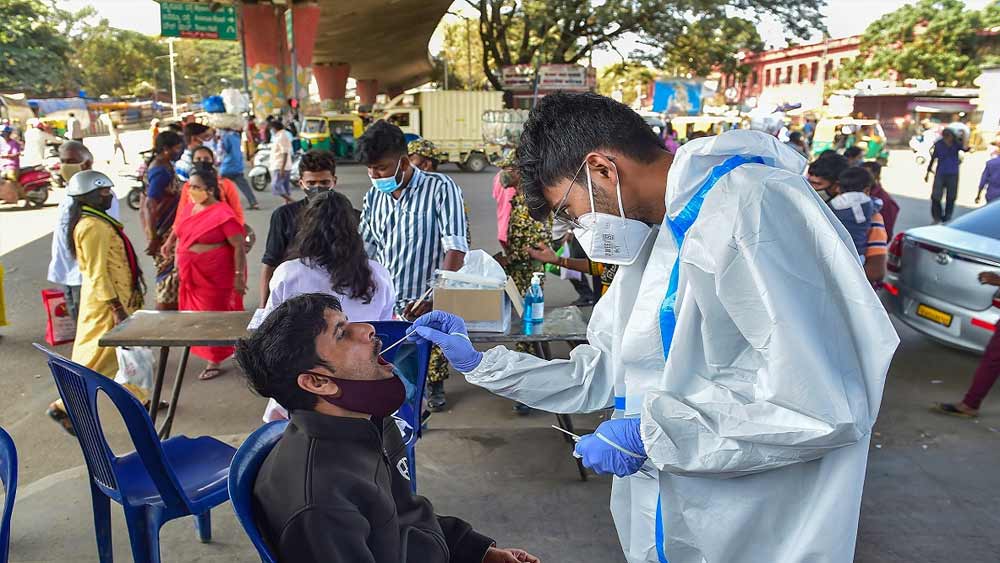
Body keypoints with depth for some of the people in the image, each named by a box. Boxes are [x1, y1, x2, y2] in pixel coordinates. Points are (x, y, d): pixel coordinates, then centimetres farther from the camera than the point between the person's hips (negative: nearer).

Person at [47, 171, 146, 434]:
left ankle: (138, 398, 29)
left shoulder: (98, 221, 10)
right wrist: (117, 308, -22)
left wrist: (124, 302, 22)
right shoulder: (93, 227, -21)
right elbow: (98, 272, -23)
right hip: (106, 303, -10)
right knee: (98, 357, -2)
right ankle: (64, 407, 7)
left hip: (119, 297, 10)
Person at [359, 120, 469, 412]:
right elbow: (364, 249, 16)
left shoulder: (441, 188, -7)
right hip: (383, 307, 4)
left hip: (426, 307, -4)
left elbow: (456, 248, -13)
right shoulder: (374, 196, 10)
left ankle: (435, 387, 28)